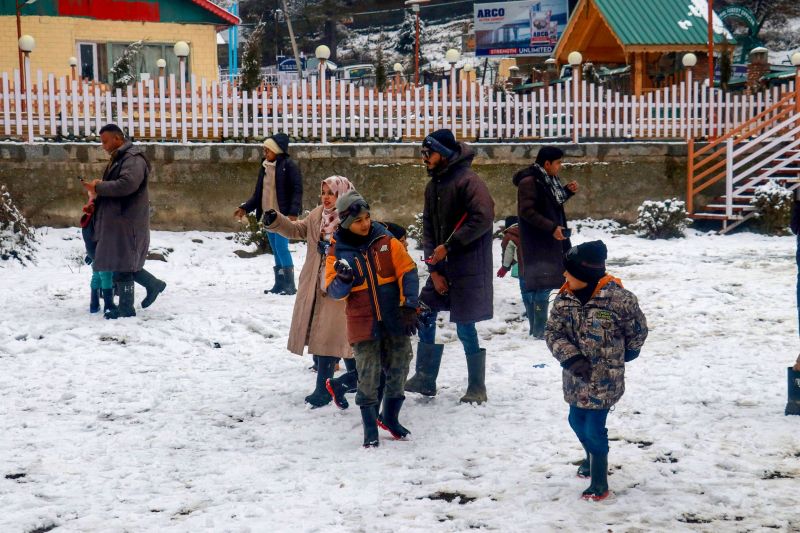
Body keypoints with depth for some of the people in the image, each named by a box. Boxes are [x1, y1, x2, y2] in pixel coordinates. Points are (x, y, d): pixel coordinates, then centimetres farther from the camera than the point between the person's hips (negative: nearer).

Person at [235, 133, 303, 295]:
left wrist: (293, 212, -23)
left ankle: (289, 285, -7)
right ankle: (279, 285, 14)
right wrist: (245, 208, 11)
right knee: (276, 250, 10)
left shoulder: (289, 166, -8)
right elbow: (258, 193, 20)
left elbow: (297, 190, -13)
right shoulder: (265, 167, 14)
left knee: (281, 247, -13)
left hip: (283, 215, -7)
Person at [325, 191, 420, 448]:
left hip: (395, 320, 2)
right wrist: (343, 279, -24)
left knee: (398, 369, 9)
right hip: (363, 323, -1)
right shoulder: (338, 251, -2)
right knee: (368, 376, -5)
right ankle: (370, 428, 8)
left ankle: (391, 417, 31)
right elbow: (334, 291, -2)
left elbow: (408, 272, -1)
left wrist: (409, 306, -9)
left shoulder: (386, 241, -1)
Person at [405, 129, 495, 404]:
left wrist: (449, 246, -19)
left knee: (466, 328, -3)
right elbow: (428, 229, 12)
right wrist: (434, 270, 1)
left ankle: (477, 388, 10)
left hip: (467, 268, -8)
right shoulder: (433, 186, 12)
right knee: (425, 318, 7)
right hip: (441, 266, 8)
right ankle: (425, 379, 18)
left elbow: (483, 219, -23)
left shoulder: (468, 181, -13)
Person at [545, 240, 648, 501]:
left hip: (605, 379, -6)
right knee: (577, 421, 20)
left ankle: (600, 483, 10)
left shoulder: (618, 299, -19)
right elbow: (553, 332, -6)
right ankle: (593, 458, 48)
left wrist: (625, 354, 12)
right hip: (576, 378, 6)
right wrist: (572, 358, -20)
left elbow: (638, 330, -3)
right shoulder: (564, 299, -6)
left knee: (594, 428, -5)